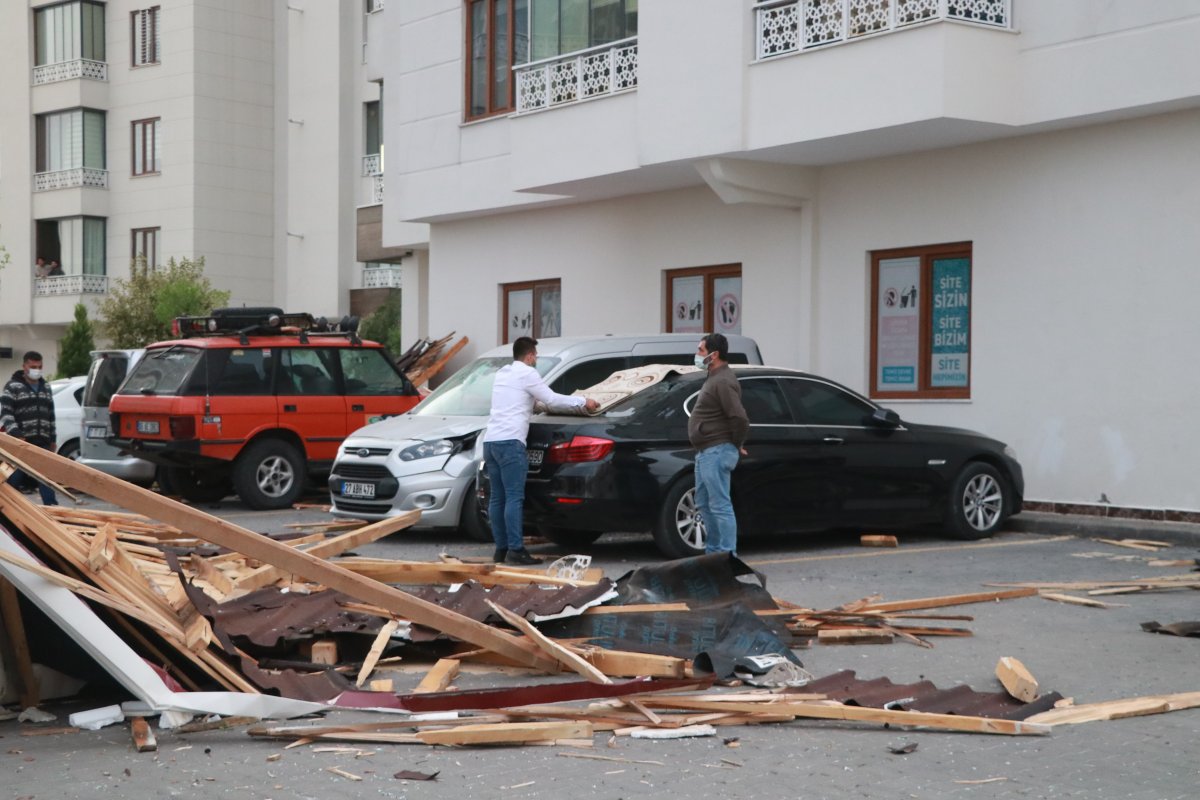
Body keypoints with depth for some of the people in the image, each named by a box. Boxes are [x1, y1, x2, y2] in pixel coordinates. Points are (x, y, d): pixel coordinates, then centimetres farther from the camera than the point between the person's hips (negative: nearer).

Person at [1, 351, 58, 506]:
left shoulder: (46, 387, 17)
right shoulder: (12, 387, -2)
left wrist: (52, 439, 17)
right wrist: (16, 435, -21)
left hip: (42, 443, 5)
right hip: (21, 443, -5)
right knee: (14, 479, 1)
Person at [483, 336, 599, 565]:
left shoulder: (502, 373, 22)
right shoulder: (527, 374, -3)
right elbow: (552, 400, -4)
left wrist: (538, 402, 44)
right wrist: (583, 402, 6)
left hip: (490, 440, 9)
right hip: (510, 442, -9)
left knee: (497, 498, 8)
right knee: (514, 497, -10)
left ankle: (501, 548, 9)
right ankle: (516, 550, -13)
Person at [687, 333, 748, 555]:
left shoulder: (723, 381, -18)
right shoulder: (714, 378, 16)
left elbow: (740, 418, -25)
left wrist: (736, 444, -11)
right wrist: (735, 444, 18)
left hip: (716, 453, -11)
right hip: (706, 452, 11)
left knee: (720, 505, -10)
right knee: (704, 503, 18)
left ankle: (728, 555, -8)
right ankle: (713, 551, 27)